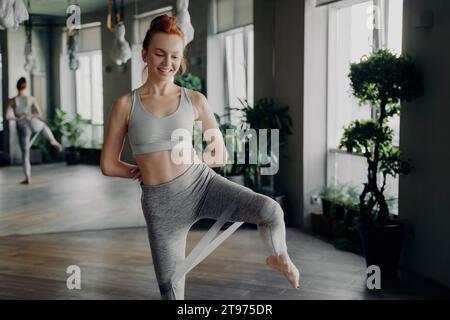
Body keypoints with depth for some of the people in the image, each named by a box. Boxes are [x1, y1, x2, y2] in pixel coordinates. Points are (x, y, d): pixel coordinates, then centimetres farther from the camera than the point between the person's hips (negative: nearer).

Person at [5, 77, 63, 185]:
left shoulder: (12, 101, -11)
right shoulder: (31, 99, -6)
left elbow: (7, 116, -15)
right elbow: (39, 113, -2)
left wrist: (17, 118, 0)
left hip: (22, 128, -1)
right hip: (33, 124, 1)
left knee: (25, 153, 9)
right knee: (43, 125, 41)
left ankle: (28, 178, 10)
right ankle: (53, 141, 36)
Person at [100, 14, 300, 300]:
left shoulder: (195, 100, 1)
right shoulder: (125, 105, -2)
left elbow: (221, 155, 11)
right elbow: (108, 165, 3)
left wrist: (196, 158, -1)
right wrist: (147, 172, 6)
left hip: (202, 183, 0)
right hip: (162, 203, 0)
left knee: (270, 210, -23)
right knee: (170, 286, 9)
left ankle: (280, 258, 11)